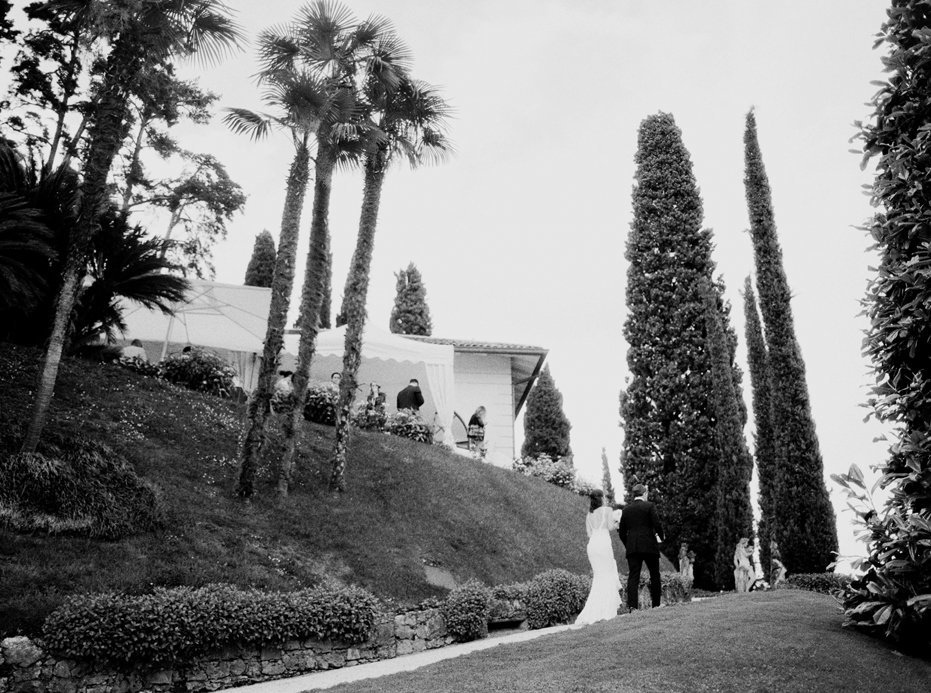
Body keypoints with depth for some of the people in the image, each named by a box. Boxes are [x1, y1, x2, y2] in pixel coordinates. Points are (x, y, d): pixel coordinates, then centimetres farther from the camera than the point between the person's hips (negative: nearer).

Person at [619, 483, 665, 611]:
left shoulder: (626, 509, 9)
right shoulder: (649, 506, -2)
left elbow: (622, 531, 9)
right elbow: (657, 524, -9)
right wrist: (660, 536, 9)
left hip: (632, 547, 3)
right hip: (649, 546, -3)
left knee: (633, 576, -1)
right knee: (655, 575, 10)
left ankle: (632, 606, -11)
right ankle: (656, 604, 10)